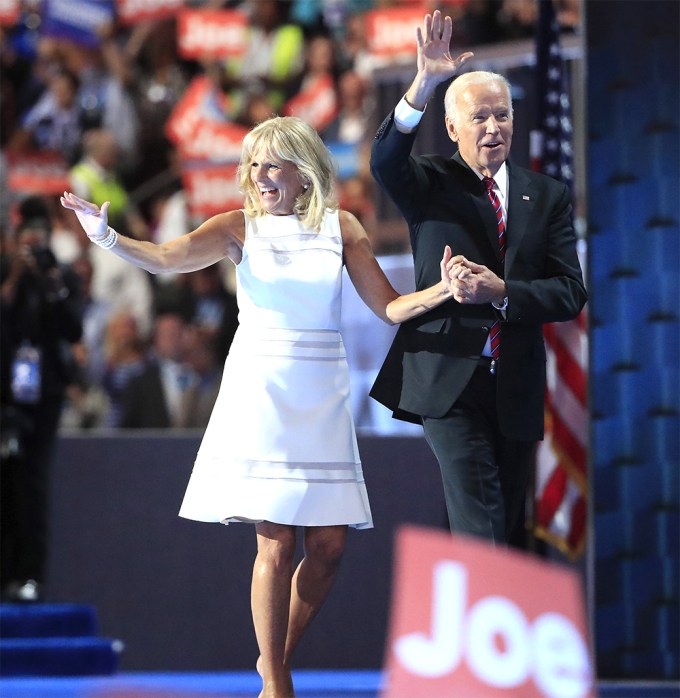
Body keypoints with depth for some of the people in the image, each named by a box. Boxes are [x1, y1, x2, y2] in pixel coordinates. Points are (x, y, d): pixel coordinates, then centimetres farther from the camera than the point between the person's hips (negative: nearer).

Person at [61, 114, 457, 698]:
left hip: (322, 401, 3)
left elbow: (390, 307, 6)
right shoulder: (240, 228, 1)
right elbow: (166, 257, -14)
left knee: (328, 545, 1)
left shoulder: (340, 228, 6)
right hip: (260, 393, -3)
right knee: (276, 543, -6)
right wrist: (107, 238, -32)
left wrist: (445, 290, -11)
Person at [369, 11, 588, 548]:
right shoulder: (431, 184, 3)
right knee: (480, 529, -15)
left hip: (516, 387, 4)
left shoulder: (547, 197, 10)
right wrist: (424, 84, -35)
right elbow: (385, 162, -21)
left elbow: (571, 293, 1)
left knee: (510, 527, 11)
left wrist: (501, 293, -16)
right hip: (449, 382, -4)